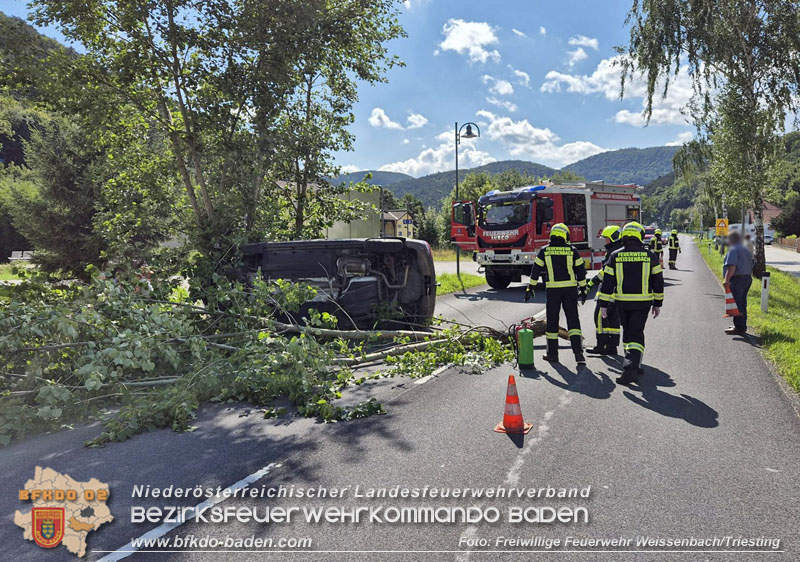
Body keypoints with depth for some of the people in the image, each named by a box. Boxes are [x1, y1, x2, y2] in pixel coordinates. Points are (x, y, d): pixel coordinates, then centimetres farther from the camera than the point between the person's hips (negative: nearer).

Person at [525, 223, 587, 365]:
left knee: (552, 320, 9)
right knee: (573, 320, 3)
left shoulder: (545, 251, 2)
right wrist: (583, 289, 14)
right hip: (570, 289, 1)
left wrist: (530, 288, 10)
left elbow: (535, 270, 3)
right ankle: (578, 353, -7)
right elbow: (581, 271, 6)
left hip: (553, 289, 0)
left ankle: (552, 353, 15)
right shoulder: (572, 250, 3)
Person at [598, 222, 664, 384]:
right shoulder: (649, 256, -1)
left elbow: (607, 282, -3)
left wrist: (604, 304, 0)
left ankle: (633, 366, 29)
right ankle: (632, 367, -16)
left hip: (622, 302, 1)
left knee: (628, 332, 18)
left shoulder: (615, 256, -2)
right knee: (636, 334, 0)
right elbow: (658, 281, 4)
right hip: (643, 303, -1)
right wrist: (658, 303, 14)